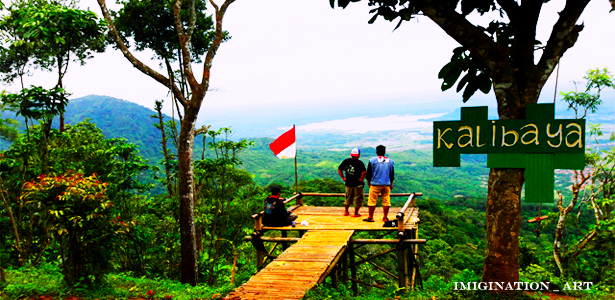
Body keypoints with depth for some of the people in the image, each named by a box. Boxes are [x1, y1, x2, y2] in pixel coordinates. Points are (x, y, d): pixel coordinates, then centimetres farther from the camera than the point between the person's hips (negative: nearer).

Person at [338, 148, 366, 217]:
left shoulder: (346, 161, 2)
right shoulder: (359, 163, -14)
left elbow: (339, 169, 7)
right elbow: (364, 172, -25)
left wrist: (343, 178, 7)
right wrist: (361, 179, -12)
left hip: (348, 183, 5)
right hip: (358, 184, -5)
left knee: (348, 198, 21)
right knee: (358, 198, 8)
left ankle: (346, 211, 29)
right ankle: (356, 213, 11)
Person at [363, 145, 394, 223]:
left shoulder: (372, 160, -2)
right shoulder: (390, 161, 8)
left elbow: (369, 173, 2)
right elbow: (392, 174, 16)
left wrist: (368, 182, 15)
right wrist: (391, 184, 26)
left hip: (375, 184, -2)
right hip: (386, 184, 3)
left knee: (372, 201, 2)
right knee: (386, 201, 7)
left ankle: (370, 217, 4)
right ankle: (385, 217, 10)